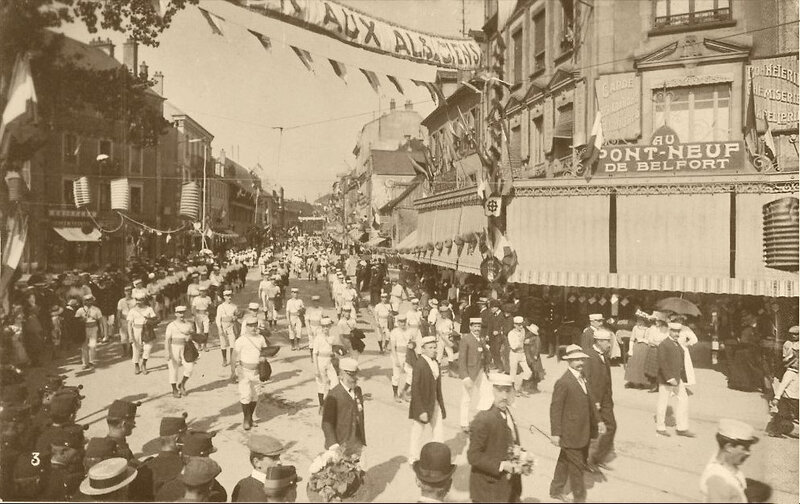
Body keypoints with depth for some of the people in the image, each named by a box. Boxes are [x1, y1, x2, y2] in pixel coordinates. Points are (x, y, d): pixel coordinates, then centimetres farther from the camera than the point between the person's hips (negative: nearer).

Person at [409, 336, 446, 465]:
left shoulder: (435, 363, 3)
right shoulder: (419, 365, -21)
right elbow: (415, 390, -20)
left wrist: (441, 404, 13)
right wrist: (421, 411, -21)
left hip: (435, 403, 7)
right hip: (422, 404, -7)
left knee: (439, 432, 12)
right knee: (417, 432, 11)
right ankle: (413, 458, 30)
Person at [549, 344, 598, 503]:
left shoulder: (582, 377, 6)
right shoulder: (563, 382, -21)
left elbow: (588, 402, 15)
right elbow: (555, 408, -19)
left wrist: (595, 422, 15)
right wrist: (555, 433, -19)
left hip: (582, 432, 8)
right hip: (570, 433, -8)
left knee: (565, 460, 21)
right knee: (576, 465, 4)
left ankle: (556, 490, 37)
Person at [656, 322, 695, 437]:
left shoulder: (678, 345, 14)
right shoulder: (663, 345, -13)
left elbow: (681, 363, 18)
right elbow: (662, 363, -20)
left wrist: (683, 379, 15)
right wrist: (669, 378, -24)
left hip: (677, 379, 8)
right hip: (666, 379, -8)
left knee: (684, 400, 4)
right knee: (663, 402, 3)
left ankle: (682, 428, 12)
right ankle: (660, 428, 16)